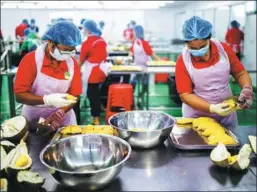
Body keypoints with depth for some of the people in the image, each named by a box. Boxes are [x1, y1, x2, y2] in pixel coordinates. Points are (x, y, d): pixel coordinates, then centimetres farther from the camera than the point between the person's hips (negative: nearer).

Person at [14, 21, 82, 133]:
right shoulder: (30, 60, -15)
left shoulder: (72, 63, -6)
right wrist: (47, 100, -32)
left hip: (64, 120, 3)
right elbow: (19, 96, -18)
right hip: (33, 120, -2)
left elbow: (74, 96, -4)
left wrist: (60, 113, -21)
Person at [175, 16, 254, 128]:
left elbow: (241, 73, 1)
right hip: (197, 118, -2)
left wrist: (247, 89, -20)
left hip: (226, 115, 3)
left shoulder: (224, 49, -9)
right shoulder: (183, 61, -17)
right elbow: (185, 95, -17)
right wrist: (212, 108, -28)